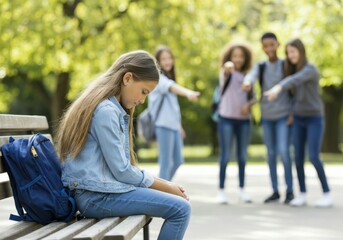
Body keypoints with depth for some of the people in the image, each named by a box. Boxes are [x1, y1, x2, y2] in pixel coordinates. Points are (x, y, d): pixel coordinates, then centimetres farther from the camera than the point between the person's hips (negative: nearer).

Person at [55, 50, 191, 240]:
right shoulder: (105, 110, -15)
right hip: (96, 195, -10)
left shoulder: (115, 109, 17)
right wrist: (165, 187, -4)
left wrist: (165, 184, 7)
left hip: (98, 190, 10)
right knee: (180, 209, -15)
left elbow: (121, 164, 17)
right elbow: (121, 171, -15)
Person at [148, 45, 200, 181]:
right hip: (163, 125, -9)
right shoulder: (158, 78, -10)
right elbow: (170, 86, -33)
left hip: (173, 125, 9)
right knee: (166, 162, -8)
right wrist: (187, 92, -51)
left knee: (177, 160, 12)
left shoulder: (168, 77, 19)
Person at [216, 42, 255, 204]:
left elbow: (252, 97, 14)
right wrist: (227, 67, -53)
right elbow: (226, 71, -28)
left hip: (243, 119, 4)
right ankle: (221, 191, 0)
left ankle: (242, 190, 18)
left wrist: (248, 104, -10)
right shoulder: (227, 73, -3)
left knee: (242, 155, 9)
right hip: (226, 118, -4)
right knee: (225, 155, -5)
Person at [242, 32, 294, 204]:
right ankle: (275, 191, 13)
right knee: (271, 153, 6)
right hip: (267, 116, 3)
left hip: (283, 115, -3)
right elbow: (252, 75, -16)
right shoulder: (261, 67, 6)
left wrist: (293, 112, -7)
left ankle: (290, 191, -3)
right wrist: (247, 82, -41)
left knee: (283, 151, -13)